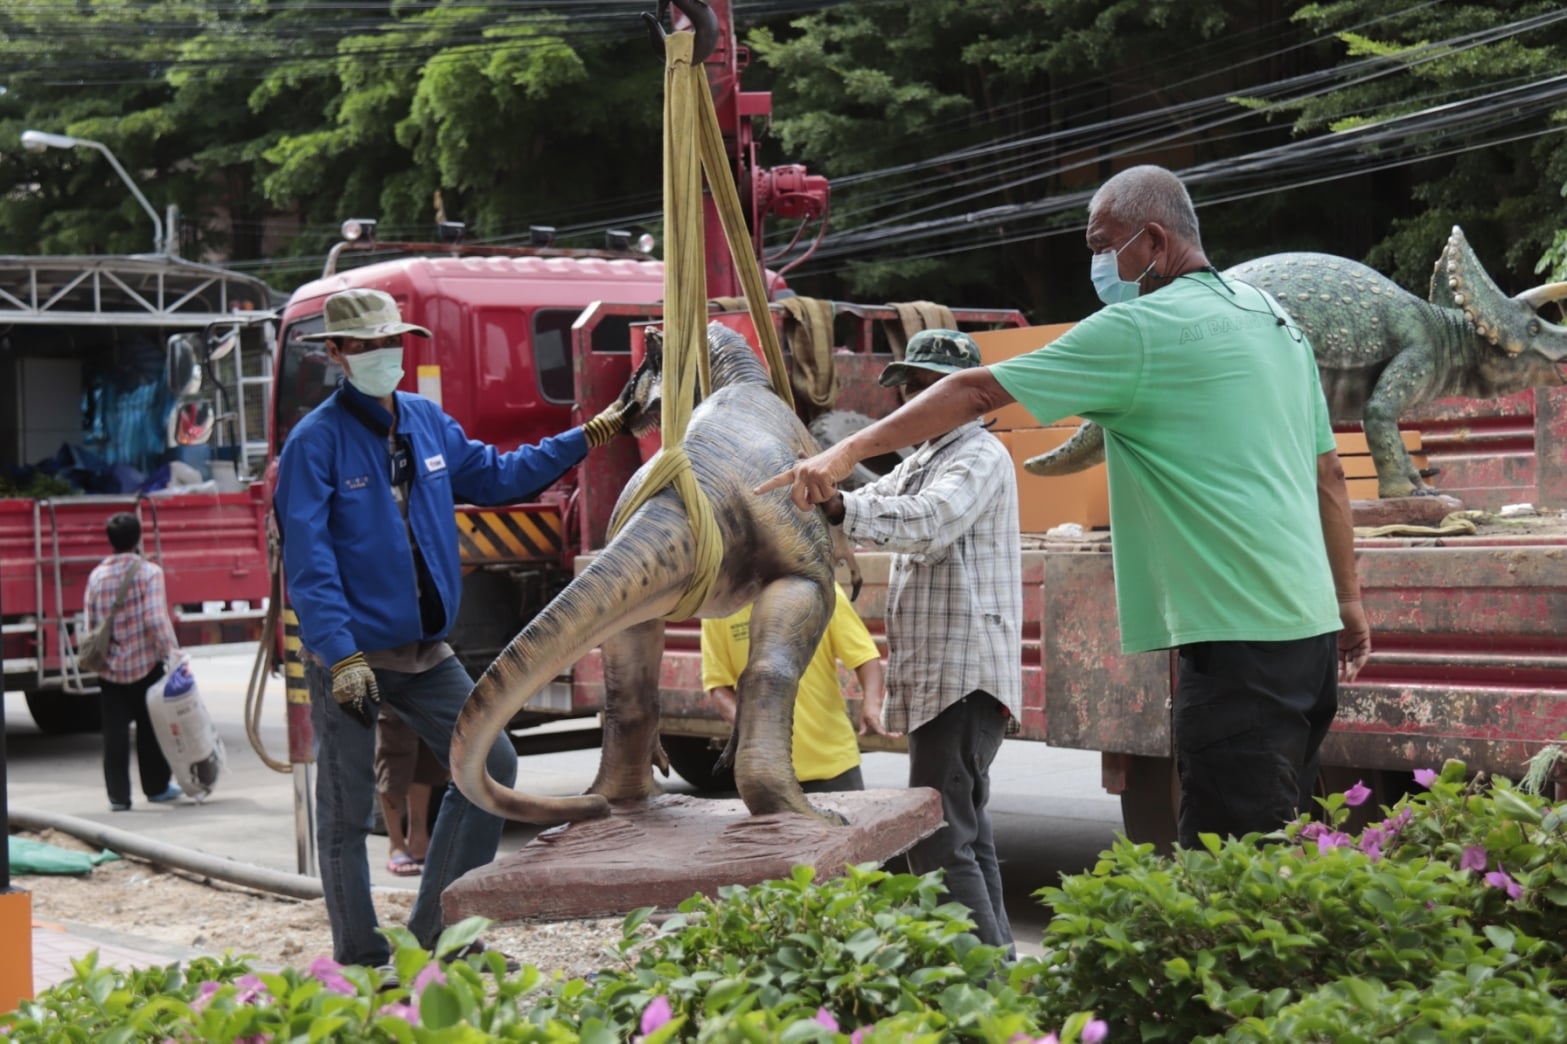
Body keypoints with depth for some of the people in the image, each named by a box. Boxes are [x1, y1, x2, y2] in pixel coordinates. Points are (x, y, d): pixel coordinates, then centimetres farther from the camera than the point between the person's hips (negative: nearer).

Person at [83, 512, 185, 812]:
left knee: (115, 731, 3)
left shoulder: (97, 575, 2)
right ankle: (157, 787, 19)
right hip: (145, 664, -2)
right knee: (150, 728, 10)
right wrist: (172, 652, -15)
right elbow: (157, 620, -17)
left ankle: (118, 795, 2)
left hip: (110, 667, 2)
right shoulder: (149, 572, -9)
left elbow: (90, 625, 6)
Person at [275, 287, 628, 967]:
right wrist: (341, 656, -24)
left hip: (425, 650, 7)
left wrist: (582, 440, 18)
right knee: (346, 810, 2)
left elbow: (496, 476, 23)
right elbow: (308, 562, -17)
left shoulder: (428, 423, 8)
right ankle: (361, 962, 13)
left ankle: (436, 930, 15)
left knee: (492, 764, 5)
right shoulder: (315, 442, -12)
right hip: (351, 653, -7)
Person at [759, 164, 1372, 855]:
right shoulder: (1274, 318, 16)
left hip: (1236, 637, -9)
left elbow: (978, 392, -8)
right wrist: (1349, 602, 27)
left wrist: (850, 451, -5)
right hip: (1310, 629, 9)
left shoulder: (1143, 328, -9)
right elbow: (1327, 474, 20)